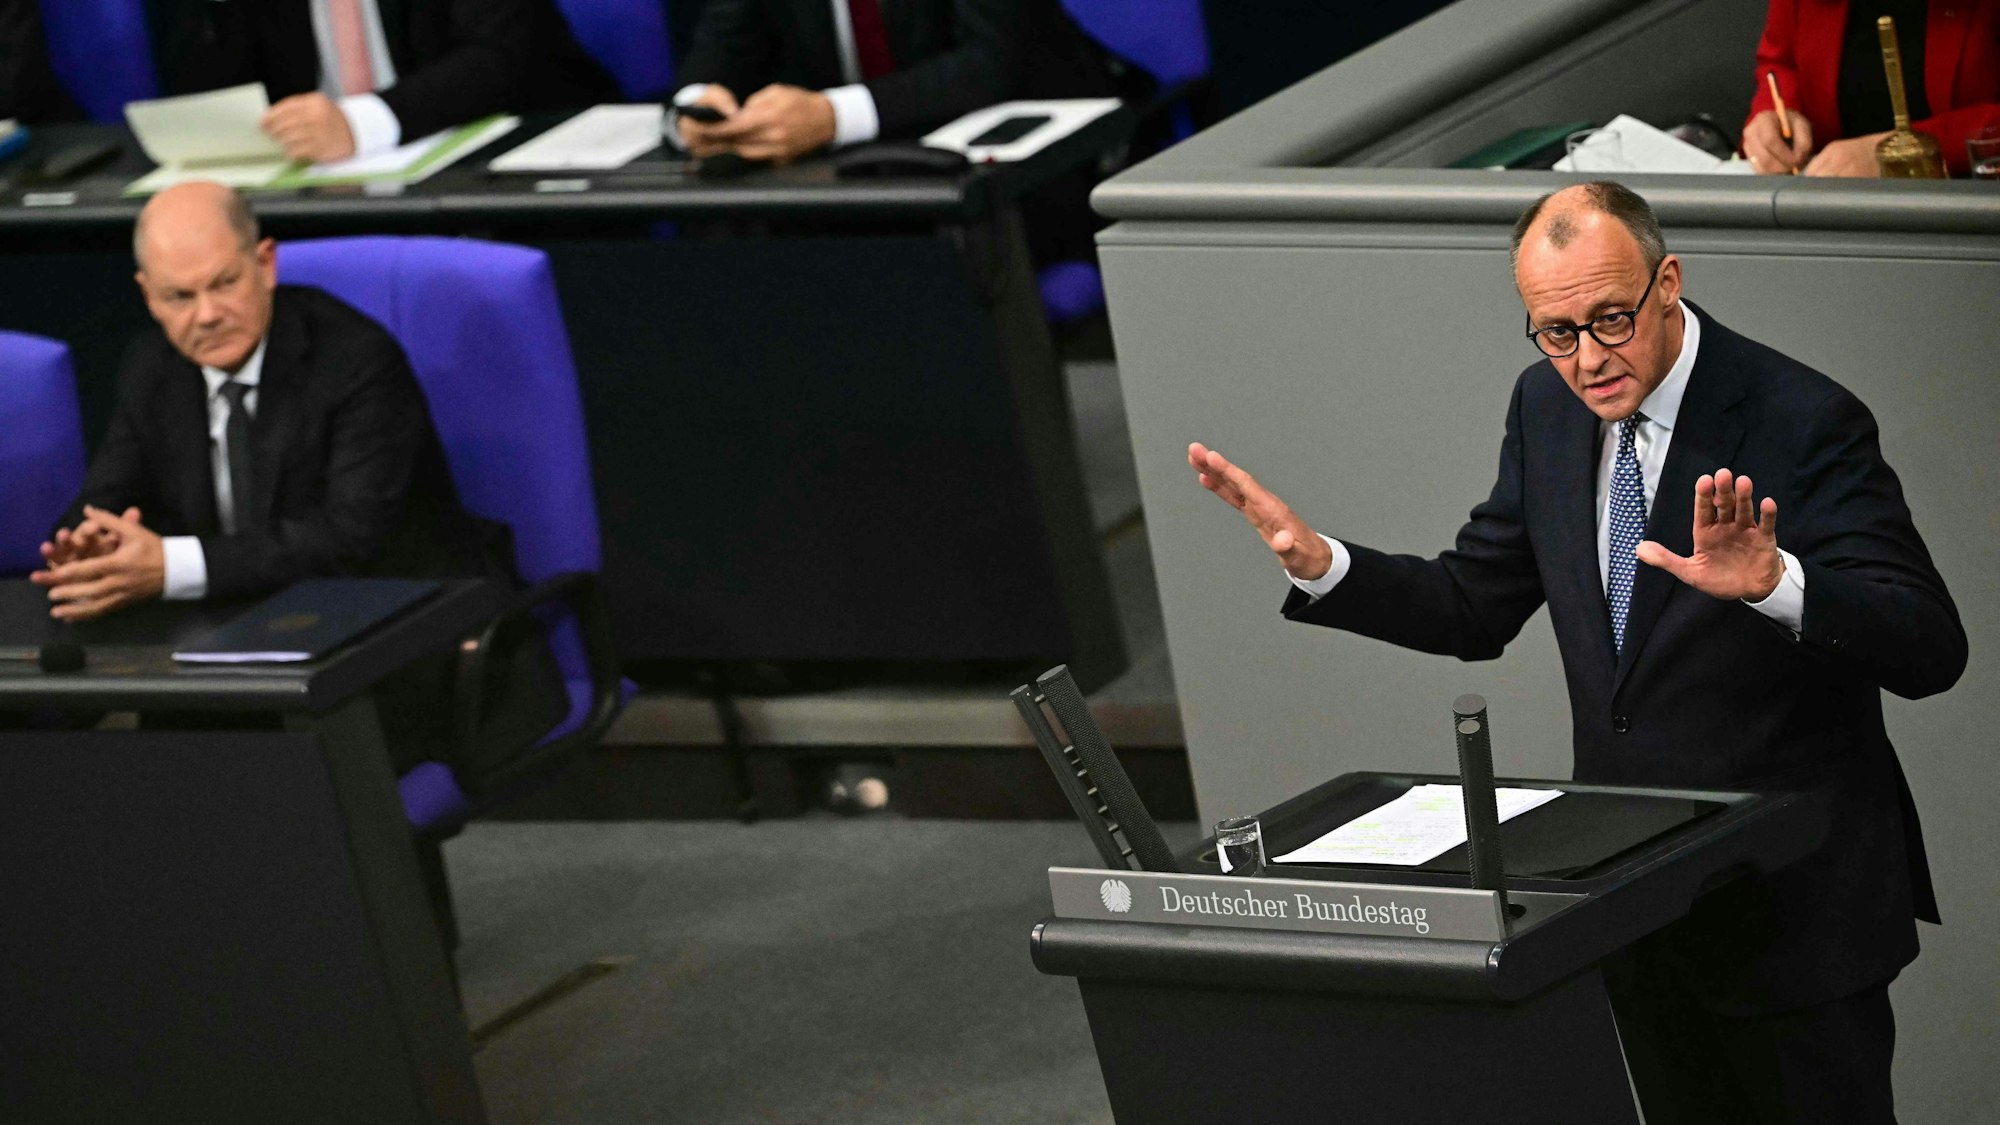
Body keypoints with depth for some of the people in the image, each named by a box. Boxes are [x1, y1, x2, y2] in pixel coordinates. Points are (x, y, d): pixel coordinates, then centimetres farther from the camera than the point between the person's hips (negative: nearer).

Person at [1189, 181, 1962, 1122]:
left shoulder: (1803, 423, -19)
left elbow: (1930, 649, -26)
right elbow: (1474, 609, 11)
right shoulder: (1546, 408, 2)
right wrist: (1317, 562, -5)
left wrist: (1775, 584, -45)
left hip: (1792, 898, -6)